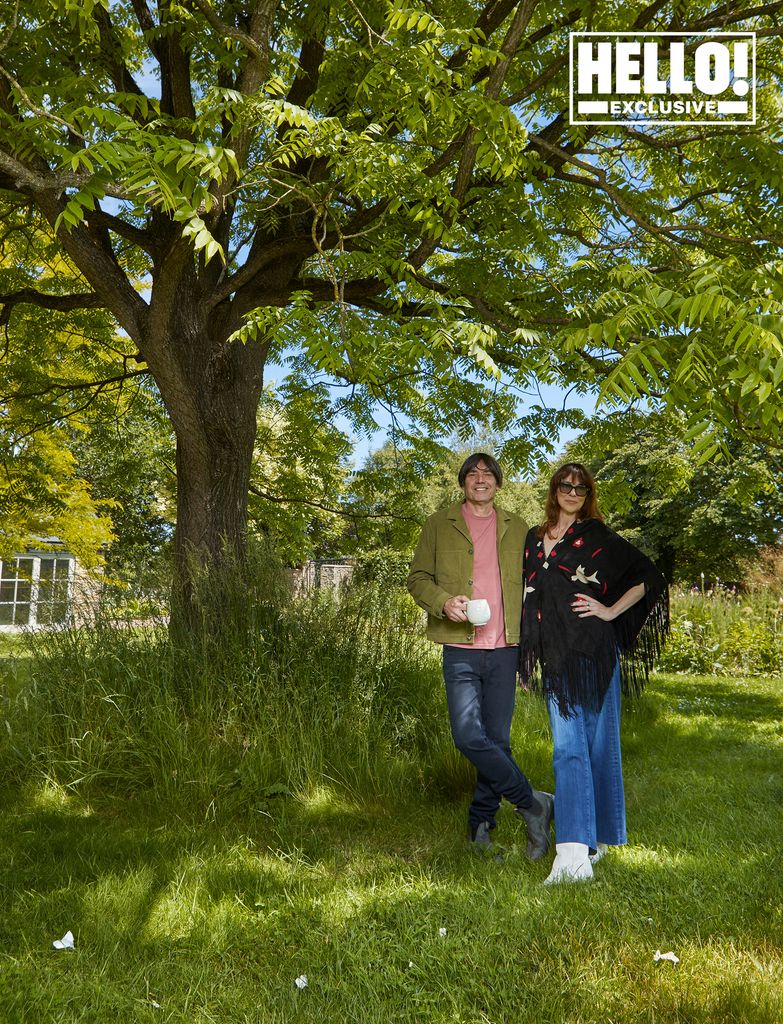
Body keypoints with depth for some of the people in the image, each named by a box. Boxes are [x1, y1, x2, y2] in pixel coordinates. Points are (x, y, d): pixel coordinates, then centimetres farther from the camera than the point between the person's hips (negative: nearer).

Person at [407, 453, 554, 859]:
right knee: (468, 735, -13)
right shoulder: (439, 525, 8)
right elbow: (418, 577, 7)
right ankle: (533, 803, 3)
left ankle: (481, 825, 20)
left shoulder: (516, 528, 13)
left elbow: (529, 586, 16)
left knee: (497, 740, 5)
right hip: (460, 648, -2)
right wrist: (444, 602, -14)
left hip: (504, 648, 2)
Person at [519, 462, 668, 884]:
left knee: (598, 742, 4)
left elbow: (648, 576, 4)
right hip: (554, 657, 4)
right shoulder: (533, 540, 15)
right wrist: (529, 651, 13)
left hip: (593, 651, -3)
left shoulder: (598, 537, 2)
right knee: (568, 747, -1)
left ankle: (599, 835, 16)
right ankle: (574, 852, -1)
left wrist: (611, 611, -4)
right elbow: (528, 594, 22)